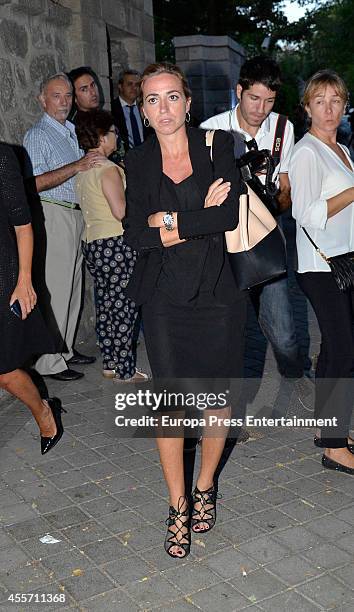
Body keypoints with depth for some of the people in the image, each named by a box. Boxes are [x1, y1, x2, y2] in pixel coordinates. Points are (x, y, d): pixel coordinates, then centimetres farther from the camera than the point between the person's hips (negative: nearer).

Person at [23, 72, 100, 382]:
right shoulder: (37, 135, -7)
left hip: (78, 214, 9)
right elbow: (34, 183, -20)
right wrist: (77, 166, -23)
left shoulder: (72, 132, 18)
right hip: (53, 216, -9)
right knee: (54, 289, -7)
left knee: (73, 286, 13)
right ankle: (49, 361, 0)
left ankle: (66, 348, 24)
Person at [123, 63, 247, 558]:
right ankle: (178, 507, 20)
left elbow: (231, 215, -14)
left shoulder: (217, 145, 0)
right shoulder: (138, 162, 5)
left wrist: (169, 221, -12)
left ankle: (205, 488, 33)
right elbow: (135, 234, -6)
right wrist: (201, 216, -12)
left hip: (217, 291, -1)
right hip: (164, 297, 1)